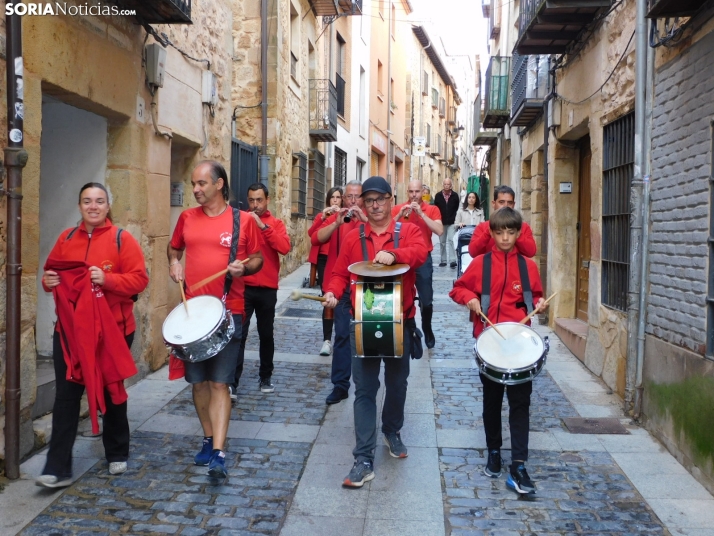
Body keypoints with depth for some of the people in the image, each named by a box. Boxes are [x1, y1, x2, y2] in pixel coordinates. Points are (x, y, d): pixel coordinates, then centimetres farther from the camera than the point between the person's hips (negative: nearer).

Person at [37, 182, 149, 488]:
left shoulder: (122, 239, -5)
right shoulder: (66, 239, 7)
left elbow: (139, 279, -11)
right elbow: (51, 271, 18)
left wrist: (107, 279, -25)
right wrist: (48, 281, -4)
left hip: (112, 330, -3)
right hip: (69, 329, 3)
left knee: (111, 392, 13)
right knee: (65, 397, -1)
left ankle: (117, 455, 30)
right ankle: (58, 468, 4)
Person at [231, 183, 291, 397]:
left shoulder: (276, 223, 5)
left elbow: (285, 247, -14)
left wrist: (263, 226, -19)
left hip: (267, 289, 1)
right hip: (243, 287, -1)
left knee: (266, 335, 12)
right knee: (239, 334, -5)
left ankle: (265, 377, 27)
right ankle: (232, 383, -3)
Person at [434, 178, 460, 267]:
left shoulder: (455, 195, -2)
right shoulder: (438, 195, 1)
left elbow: (457, 208, 2)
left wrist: (453, 218, -4)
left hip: (451, 222, -2)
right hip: (441, 222, 3)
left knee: (451, 240, -13)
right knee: (442, 242, 9)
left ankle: (453, 260, -14)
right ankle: (443, 260, 16)